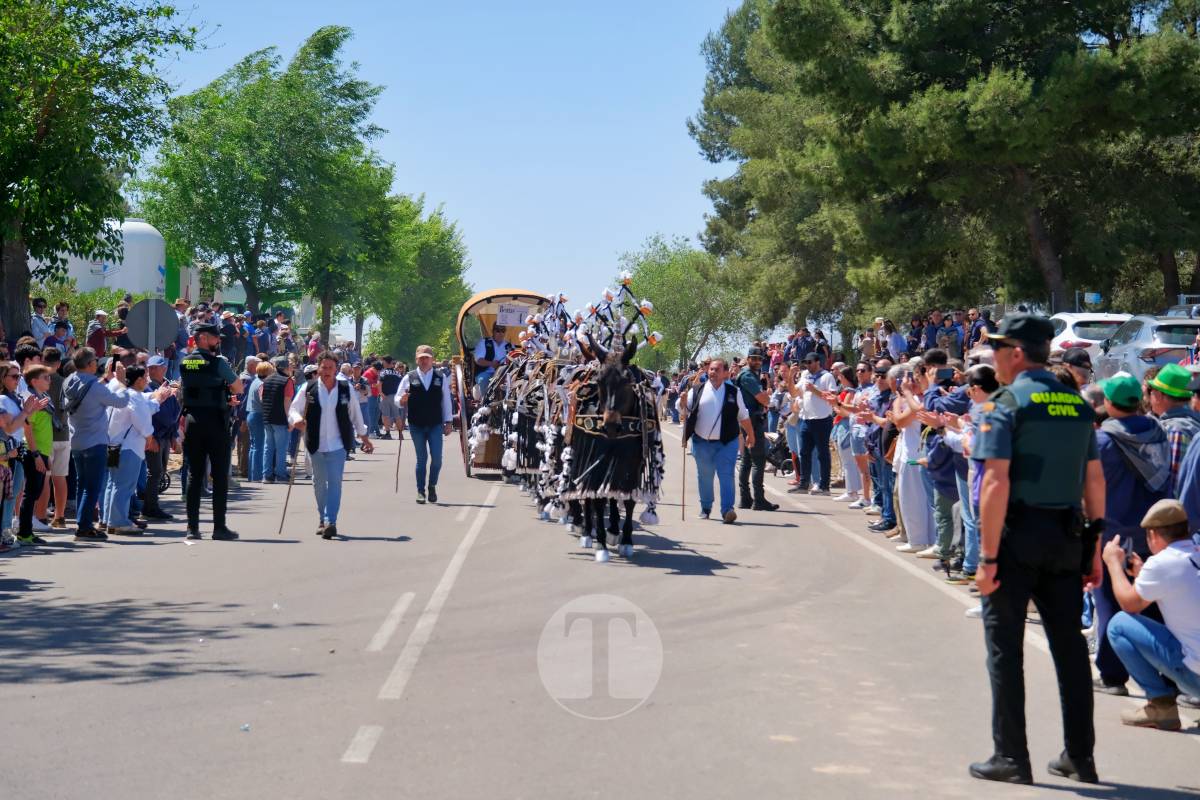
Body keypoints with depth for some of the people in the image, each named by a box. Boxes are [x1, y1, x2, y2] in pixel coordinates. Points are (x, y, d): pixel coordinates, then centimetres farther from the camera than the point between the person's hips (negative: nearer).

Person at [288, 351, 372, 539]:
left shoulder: (346, 388, 1)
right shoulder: (308, 388, -1)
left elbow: (355, 414, 11)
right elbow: (293, 409, 4)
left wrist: (364, 438, 16)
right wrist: (296, 420, -19)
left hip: (338, 444, -1)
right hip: (316, 445, 2)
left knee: (335, 481, -12)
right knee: (319, 482, 13)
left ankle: (330, 521, -17)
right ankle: (323, 519, 28)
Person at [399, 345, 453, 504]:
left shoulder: (441, 378, 4)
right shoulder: (409, 378, 2)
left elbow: (446, 400, 6)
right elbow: (398, 399, 5)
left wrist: (448, 422, 4)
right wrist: (402, 400, -19)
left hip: (435, 425, 0)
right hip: (416, 425, 0)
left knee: (437, 458, -6)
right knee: (421, 458, 5)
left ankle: (432, 486, 16)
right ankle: (420, 490, 14)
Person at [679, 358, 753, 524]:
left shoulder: (733, 392, 4)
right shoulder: (697, 391, 4)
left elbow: (743, 416, 13)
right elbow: (683, 411, 5)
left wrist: (750, 434, 17)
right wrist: (683, 403, -16)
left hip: (726, 443, -2)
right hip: (702, 442, 2)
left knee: (726, 475, -11)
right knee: (704, 476, 12)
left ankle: (727, 510, -16)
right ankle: (705, 508, 29)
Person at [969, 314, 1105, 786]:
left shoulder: (1006, 403, -10)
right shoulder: (1077, 403, 9)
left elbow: (996, 484, -17)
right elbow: (1095, 480, 9)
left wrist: (987, 557, -16)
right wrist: (1093, 547, 14)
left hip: (1017, 535, -6)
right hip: (1066, 538, 6)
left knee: (1005, 647, 3)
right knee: (1069, 645, 12)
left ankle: (1011, 758, 5)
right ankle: (1079, 757, 18)